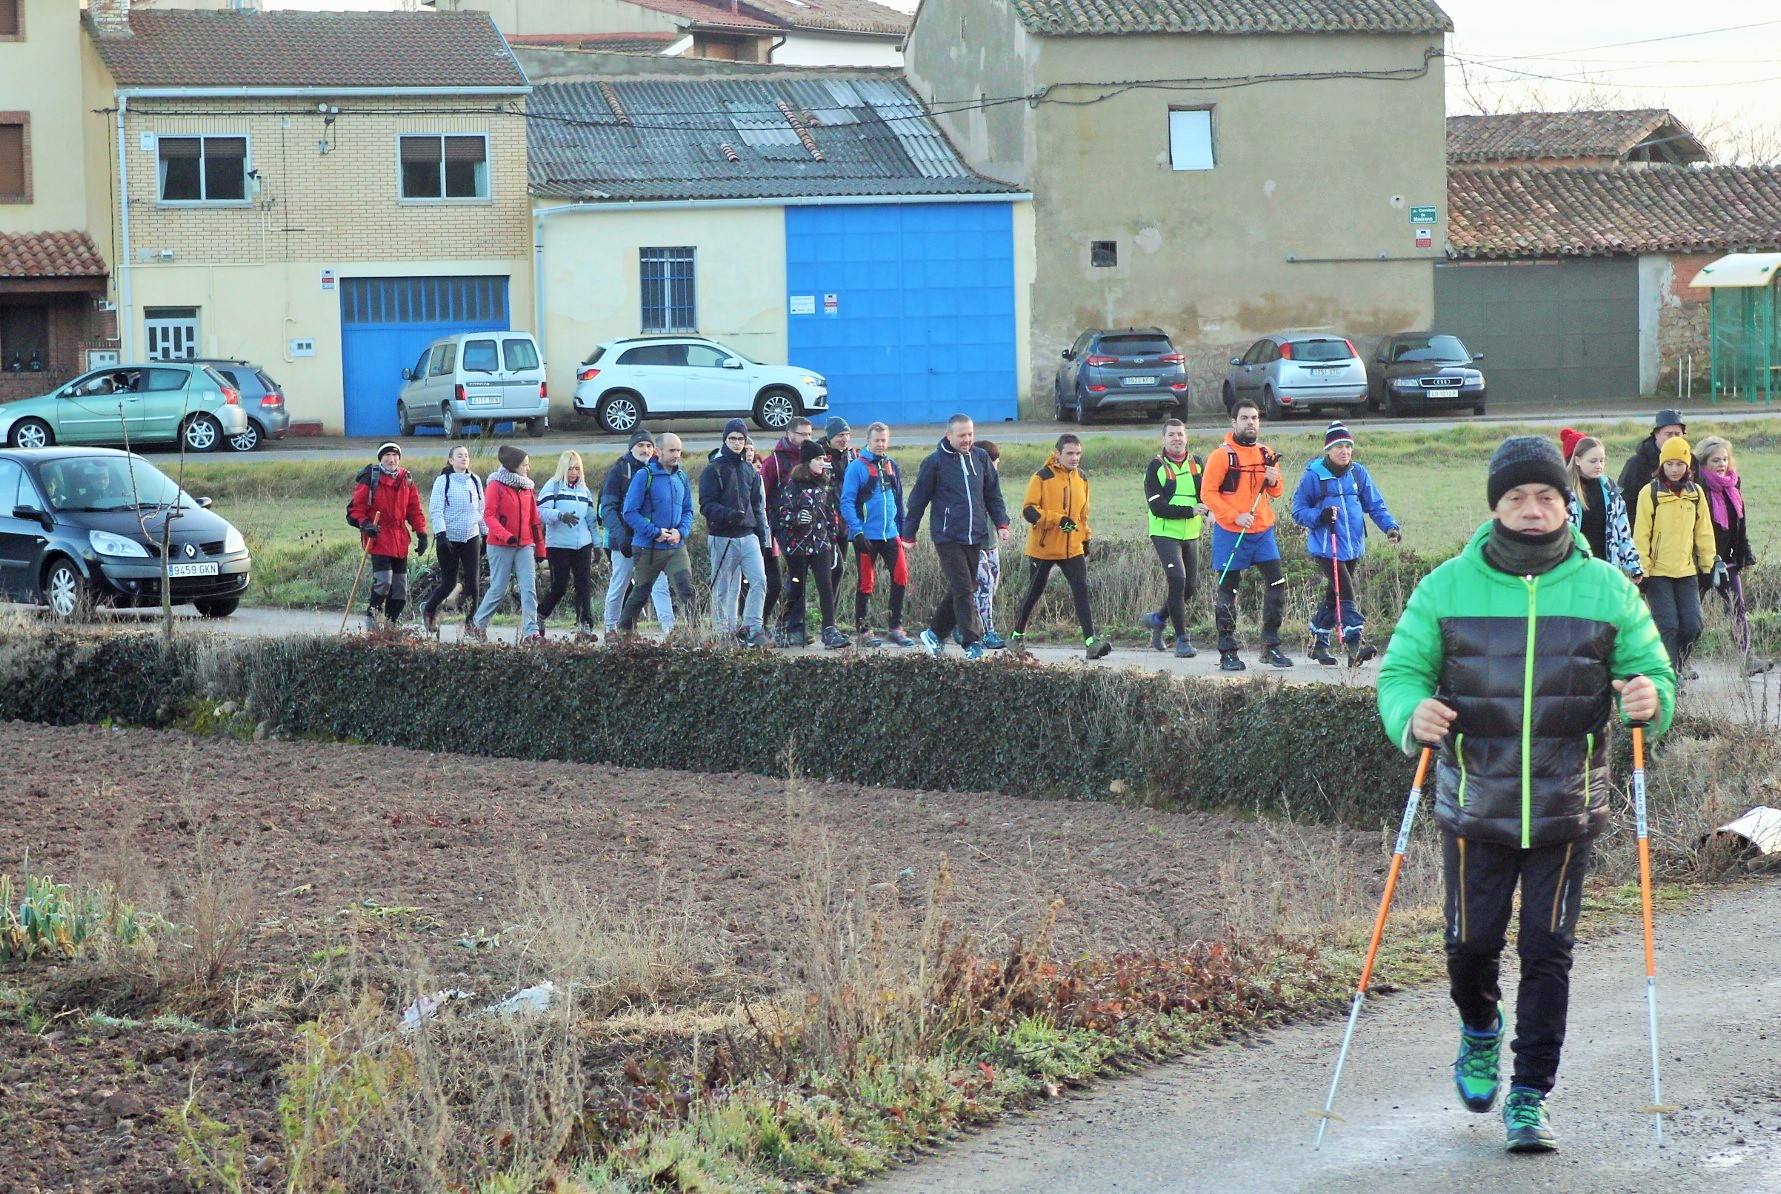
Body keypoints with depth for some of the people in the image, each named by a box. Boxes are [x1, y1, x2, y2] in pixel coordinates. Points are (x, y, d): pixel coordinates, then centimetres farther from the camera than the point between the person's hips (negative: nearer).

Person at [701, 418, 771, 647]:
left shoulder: (750, 470, 16)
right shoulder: (714, 469, -1)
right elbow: (706, 505, -8)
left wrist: (762, 537, 14)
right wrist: (728, 514, -26)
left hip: (748, 536, 4)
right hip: (722, 537, -4)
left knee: (759, 580, -12)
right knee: (723, 589, 0)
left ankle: (752, 628, -8)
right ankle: (723, 633, 8)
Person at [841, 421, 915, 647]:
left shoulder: (891, 466, 12)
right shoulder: (857, 466, -6)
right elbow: (847, 501, -10)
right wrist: (857, 532, -17)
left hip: (890, 534, 5)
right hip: (867, 535, -5)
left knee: (900, 577, -4)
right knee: (866, 582, 2)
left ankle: (896, 627, 7)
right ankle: (862, 630, 12)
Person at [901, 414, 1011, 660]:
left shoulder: (980, 457, 8)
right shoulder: (935, 462, -5)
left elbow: (993, 494, 16)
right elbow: (918, 499, 0)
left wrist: (1001, 523, 5)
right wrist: (909, 535, 3)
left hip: (975, 537, 5)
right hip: (947, 537, -5)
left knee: (961, 589, 10)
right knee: (963, 590, -11)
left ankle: (935, 633, 26)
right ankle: (973, 642, -10)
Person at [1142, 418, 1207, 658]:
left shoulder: (1196, 464, 7)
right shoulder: (1155, 467, -7)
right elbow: (1158, 507, -14)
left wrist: (1205, 515, -7)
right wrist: (1190, 511, -22)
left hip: (1191, 534, 6)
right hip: (1165, 533, -6)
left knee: (1191, 586, 9)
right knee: (1177, 580, -19)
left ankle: (1158, 619, 35)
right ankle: (1182, 640, -12)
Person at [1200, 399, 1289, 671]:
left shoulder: (1266, 454, 9)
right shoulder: (1222, 455, -7)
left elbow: (1276, 492, 15)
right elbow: (1208, 492, -10)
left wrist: (1273, 481, -8)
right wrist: (1235, 516, -18)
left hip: (1263, 531, 5)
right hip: (1230, 533, -5)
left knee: (1277, 582, -4)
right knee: (1227, 591, 1)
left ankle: (1271, 646, 7)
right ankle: (1227, 653, 9)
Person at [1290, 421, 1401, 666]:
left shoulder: (1358, 473, 6)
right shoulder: (1314, 475, -7)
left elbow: (1375, 504, 8)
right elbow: (1298, 510, -3)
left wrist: (1390, 526, -8)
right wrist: (1320, 516, -21)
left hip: (1352, 546, 5)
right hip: (1325, 547, -5)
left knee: (1334, 595, 14)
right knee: (1346, 594, -17)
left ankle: (1319, 643, 29)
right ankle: (1354, 646, -22)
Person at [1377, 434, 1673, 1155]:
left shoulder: (1605, 589, 1)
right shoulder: (1447, 587, -2)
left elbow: (1655, 673, 6)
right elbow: (1401, 669, -1)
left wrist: (1652, 700, -18)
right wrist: (1411, 713, -24)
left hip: (1568, 811, 0)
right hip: (1475, 808, 0)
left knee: (1547, 953, -1)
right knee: (1472, 941, 9)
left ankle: (1530, 1097, 9)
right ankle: (1479, 1031, 42)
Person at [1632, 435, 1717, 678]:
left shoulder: (1695, 493, 7)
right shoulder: (1650, 492, -5)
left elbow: (1704, 531, 14)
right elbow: (1641, 534, -4)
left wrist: (1709, 564, 12)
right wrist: (1642, 567, -8)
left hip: (1687, 570, 4)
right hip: (1658, 572, -4)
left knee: (1692, 625, 0)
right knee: (1667, 625, -8)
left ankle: (1680, 662, 27)